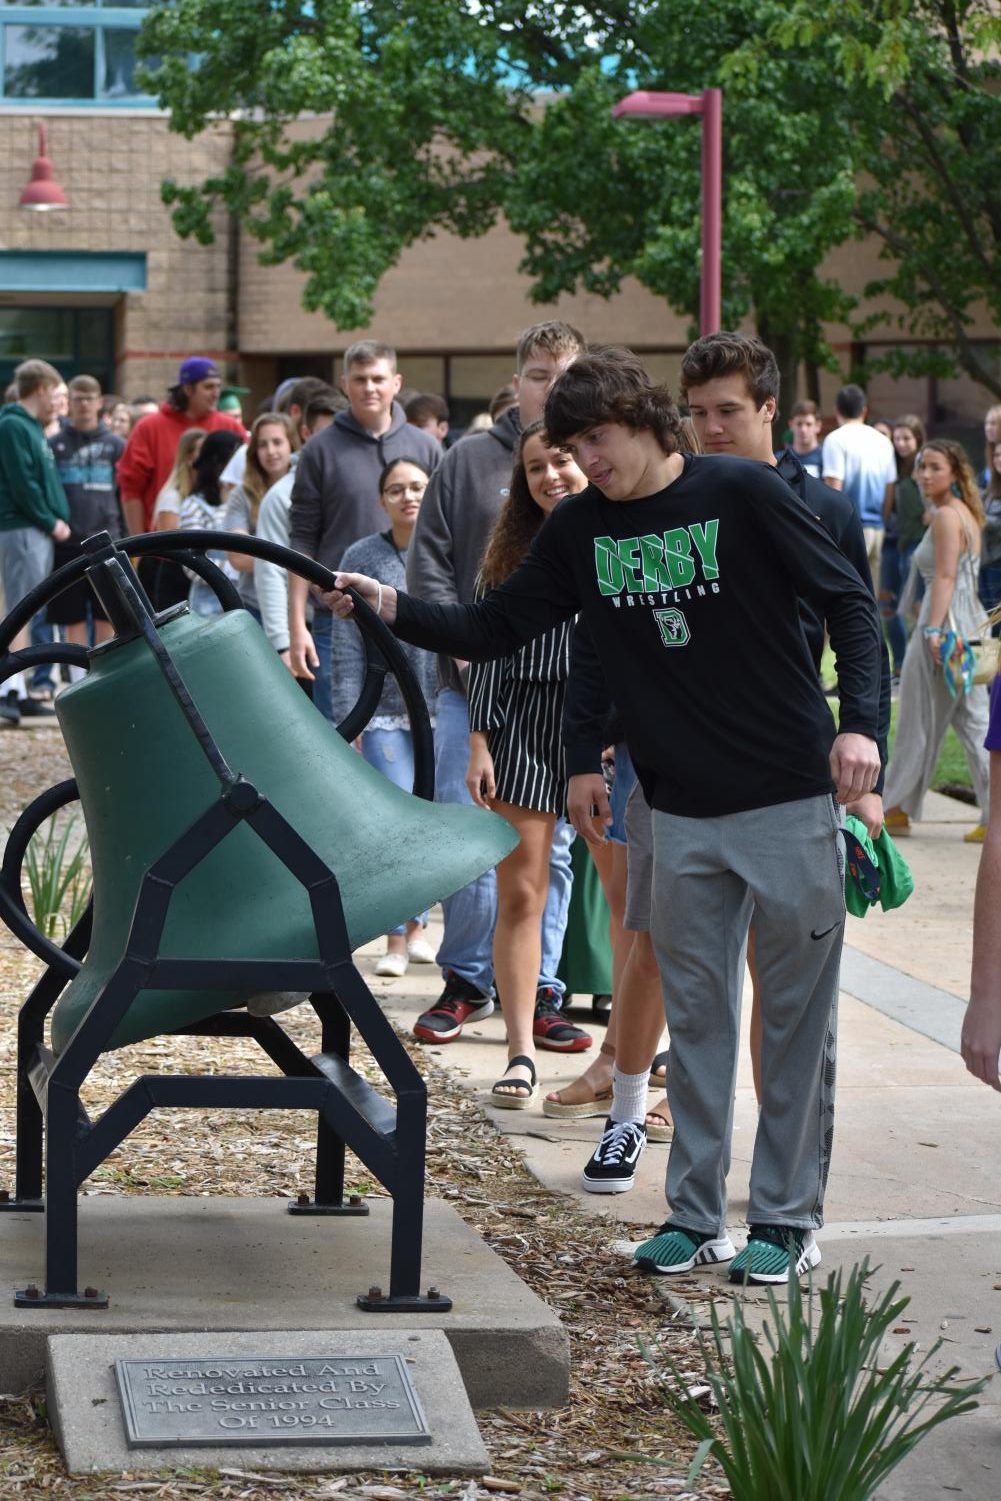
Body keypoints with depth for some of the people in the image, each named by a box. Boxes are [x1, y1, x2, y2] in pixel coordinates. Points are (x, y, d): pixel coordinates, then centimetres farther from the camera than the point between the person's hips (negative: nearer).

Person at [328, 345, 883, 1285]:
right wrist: (393, 609, -9)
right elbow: (494, 629, 6)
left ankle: (787, 1218, 10)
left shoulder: (741, 495, -8)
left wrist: (858, 722, -17)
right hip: (682, 811, 4)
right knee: (692, 1012, 8)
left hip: (790, 800, -4)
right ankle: (695, 1215, 16)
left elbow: (849, 602, -5)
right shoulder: (579, 530, 5)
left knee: (797, 1012, 2)